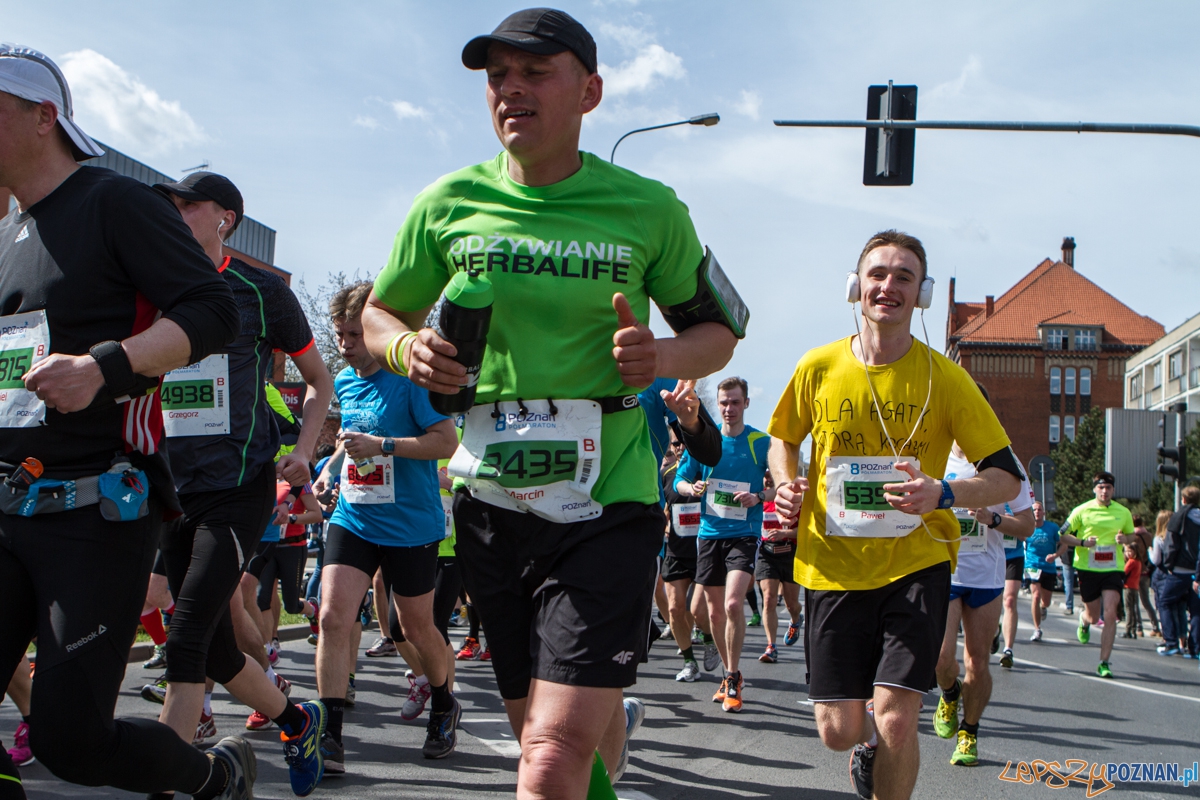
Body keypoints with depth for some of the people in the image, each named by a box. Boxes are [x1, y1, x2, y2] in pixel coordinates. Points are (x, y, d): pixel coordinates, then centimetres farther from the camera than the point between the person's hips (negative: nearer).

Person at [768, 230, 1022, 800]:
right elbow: (783, 438, 18)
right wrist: (786, 486, -3)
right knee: (837, 732, 2)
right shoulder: (819, 367, -1)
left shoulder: (945, 379, -5)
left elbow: (1007, 476, -1)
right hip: (833, 565, 2)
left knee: (896, 722, -13)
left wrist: (943, 494, -20)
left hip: (916, 561, -1)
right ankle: (869, 743, 41)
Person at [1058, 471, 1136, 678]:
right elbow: (1063, 535, 1)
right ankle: (1083, 619, 50)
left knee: (1110, 614, -14)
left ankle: (1104, 663, -7)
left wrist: (1124, 539, -6)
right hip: (1088, 569, 0)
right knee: (1093, 617, 10)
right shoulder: (1082, 511, -2)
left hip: (1113, 569, 0)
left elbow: (1132, 536, 18)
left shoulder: (1123, 512, 4)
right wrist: (1083, 542, -16)